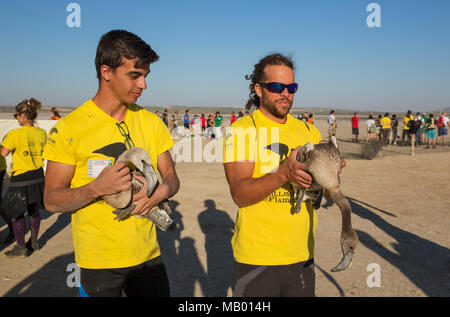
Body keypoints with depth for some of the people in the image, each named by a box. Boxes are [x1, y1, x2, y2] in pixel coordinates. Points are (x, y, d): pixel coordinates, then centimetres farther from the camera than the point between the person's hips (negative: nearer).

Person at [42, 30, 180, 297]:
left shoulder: (151, 123, 4)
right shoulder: (70, 128, -10)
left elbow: (171, 177, 8)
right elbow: (52, 200, -8)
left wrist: (161, 192, -15)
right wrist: (96, 188, -26)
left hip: (148, 255, 4)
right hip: (98, 262, -3)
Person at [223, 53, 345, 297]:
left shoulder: (308, 131, 8)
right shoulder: (242, 129, -6)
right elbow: (240, 195, -16)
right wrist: (284, 173, -31)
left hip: (302, 255, 4)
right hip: (256, 257, -4)